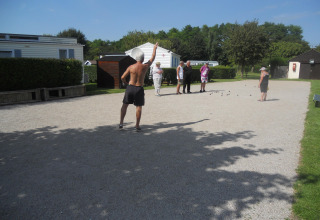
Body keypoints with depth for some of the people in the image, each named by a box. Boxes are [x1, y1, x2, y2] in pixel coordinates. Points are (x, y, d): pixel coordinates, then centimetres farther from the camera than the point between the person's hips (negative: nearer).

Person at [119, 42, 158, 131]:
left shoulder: (131, 67, -4)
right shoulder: (145, 66, -5)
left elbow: (122, 77, -1)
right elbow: (152, 58, 11)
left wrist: (126, 83, 20)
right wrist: (155, 48, 24)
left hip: (130, 87, 1)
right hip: (139, 89, -1)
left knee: (125, 105, 12)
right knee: (138, 107, 7)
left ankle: (121, 123, 12)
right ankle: (137, 126, 10)